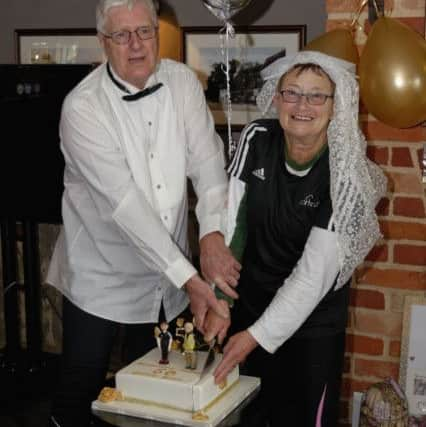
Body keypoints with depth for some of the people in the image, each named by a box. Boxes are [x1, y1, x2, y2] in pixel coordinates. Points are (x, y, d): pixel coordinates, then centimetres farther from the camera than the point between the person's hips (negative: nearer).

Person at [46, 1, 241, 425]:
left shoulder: (183, 81, -4)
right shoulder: (82, 107, -20)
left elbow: (207, 159, -9)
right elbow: (124, 200, -26)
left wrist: (212, 234, -27)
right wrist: (188, 278, -29)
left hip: (166, 273, 4)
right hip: (100, 274, -4)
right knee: (81, 389, 9)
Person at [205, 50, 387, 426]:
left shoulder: (345, 173, -20)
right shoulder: (257, 140, -10)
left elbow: (316, 272, -22)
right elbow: (228, 224, -11)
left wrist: (258, 335, -23)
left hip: (312, 323, -3)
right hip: (248, 304, 3)